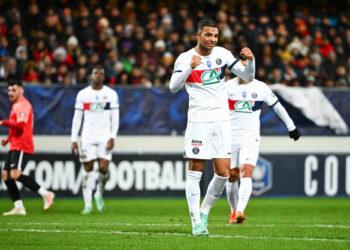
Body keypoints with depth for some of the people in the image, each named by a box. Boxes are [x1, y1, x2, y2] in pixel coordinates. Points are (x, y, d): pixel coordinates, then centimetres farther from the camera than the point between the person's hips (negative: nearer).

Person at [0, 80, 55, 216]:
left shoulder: (23, 105, -10)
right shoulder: (16, 106, 22)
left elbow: (20, 124, -24)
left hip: (22, 147, -10)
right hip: (15, 147, 10)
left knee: (15, 174, -20)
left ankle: (45, 194, -15)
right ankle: (19, 207, 4)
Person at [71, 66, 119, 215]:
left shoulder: (111, 94, 3)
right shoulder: (83, 94, 5)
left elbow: (115, 117, 2)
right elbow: (77, 118, 7)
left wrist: (113, 137, -9)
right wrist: (74, 139, 2)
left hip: (105, 137, -1)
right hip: (87, 137, 1)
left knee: (103, 168, -12)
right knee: (88, 170, 0)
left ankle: (99, 194, 16)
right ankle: (88, 205, 5)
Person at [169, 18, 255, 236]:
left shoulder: (222, 54, 6)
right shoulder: (185, 58, -4)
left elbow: (248, 77, 7)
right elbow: (174, 87, -18)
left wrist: (251, 60, -13)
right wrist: (191, 67, -32)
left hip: (221, 120, 3)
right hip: (198, 120, -3)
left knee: (223, 173, 0)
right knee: (195, 172, -4)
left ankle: (204, 212, 19)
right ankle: (197, 222, 1)